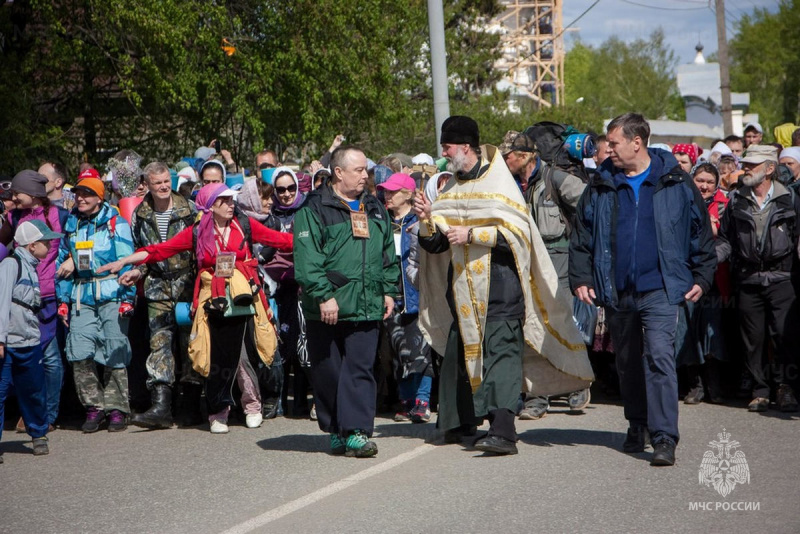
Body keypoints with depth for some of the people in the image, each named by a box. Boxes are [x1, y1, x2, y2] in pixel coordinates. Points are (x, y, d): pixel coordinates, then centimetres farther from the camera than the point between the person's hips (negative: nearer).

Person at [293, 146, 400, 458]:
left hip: (366, 306, 4)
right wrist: (323, 296, -16)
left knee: (360, 369, -5)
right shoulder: (315, 209, -3)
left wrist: (388, 291, 15)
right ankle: (335, 431, 17)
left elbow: (388, 255, 24)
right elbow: (307, 258, -10)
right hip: (327, 308, -4)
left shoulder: (375, 209, 17)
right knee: (328, 371, 4)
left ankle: (356, 431, -9)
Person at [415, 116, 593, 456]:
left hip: (499, 285, -7)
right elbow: (435, 244, 15)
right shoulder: (451, 190, 14)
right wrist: (427, 221, -5)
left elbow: (516, 233, -15)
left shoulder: (499, 183, -5)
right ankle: (461, 421, 27)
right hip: (463, 288, 7)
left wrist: (470, 234, -18)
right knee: (457, 352, 11)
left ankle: (503, 432, -23)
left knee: (500, 352, -15)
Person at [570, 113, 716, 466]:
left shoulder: (675, 182, 0)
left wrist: (701, 277, 3)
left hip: (660, 289, -4)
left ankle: (664, 438, -16)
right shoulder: (601, 188, 7)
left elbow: (701, 230, 6)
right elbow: (582, 236, 11)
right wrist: (580, 278, 0)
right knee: (628, 363, 15)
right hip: (616, 291, 4)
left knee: (660, 356, -16)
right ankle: (637, 426, 34)